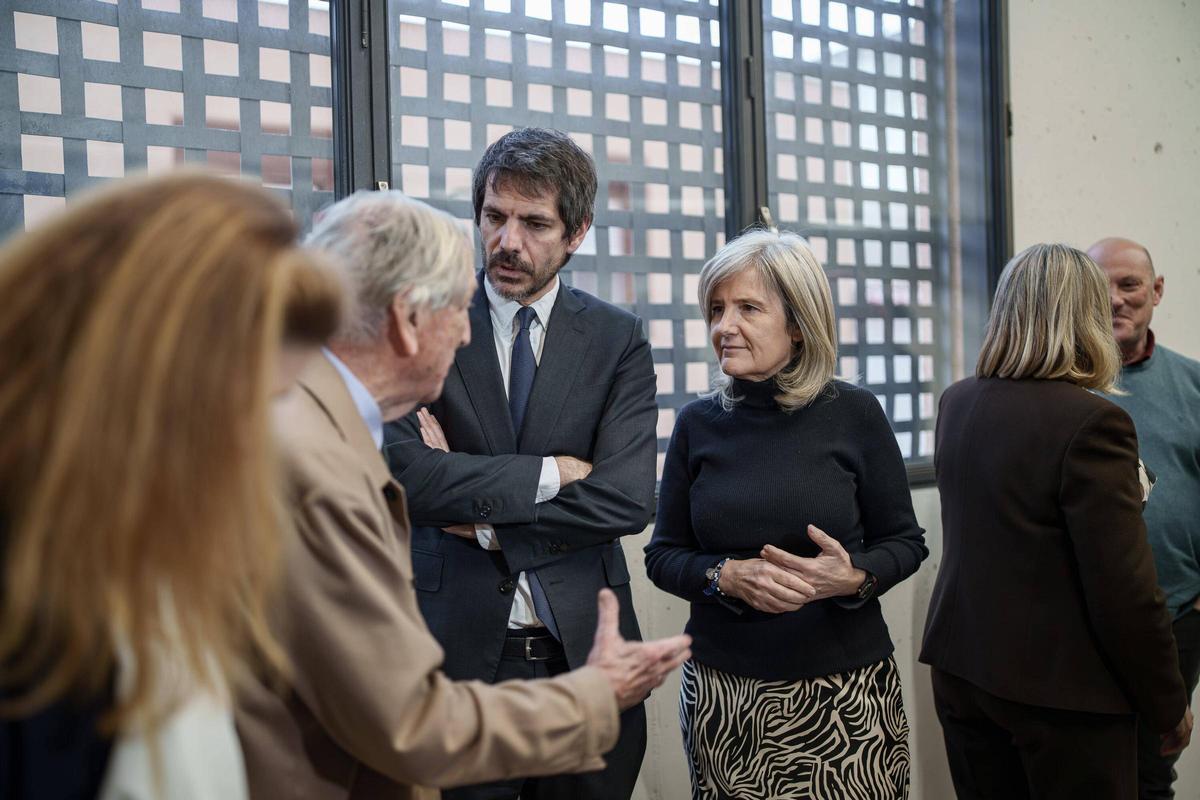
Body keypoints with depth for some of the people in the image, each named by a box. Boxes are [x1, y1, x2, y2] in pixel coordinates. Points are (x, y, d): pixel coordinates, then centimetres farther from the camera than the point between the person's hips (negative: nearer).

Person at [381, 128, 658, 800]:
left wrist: (482, 521, -11)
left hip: (584, 648, 2)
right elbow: (402, 474, -17)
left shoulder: (618, 339, 1)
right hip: (459, 645, -1)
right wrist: (550, 472, -13)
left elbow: (628, 499, -11)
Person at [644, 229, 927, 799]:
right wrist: (727, 577, -14)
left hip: (846, 689, -1)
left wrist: (855, 578, -18)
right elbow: (663, 555, 5)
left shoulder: (854, 414, -4)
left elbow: (905, 542, 2)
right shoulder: (698, 424, 1)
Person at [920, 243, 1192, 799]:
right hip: (1062, 686, -6)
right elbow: (1126, 593, -18)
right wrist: (1169, 707, -5)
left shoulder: (955, 403, 2)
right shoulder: (1092, 422, -20)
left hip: (960, 666, 7)